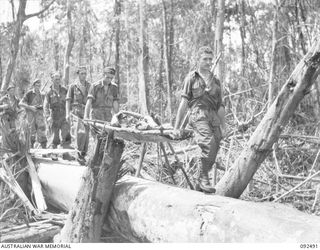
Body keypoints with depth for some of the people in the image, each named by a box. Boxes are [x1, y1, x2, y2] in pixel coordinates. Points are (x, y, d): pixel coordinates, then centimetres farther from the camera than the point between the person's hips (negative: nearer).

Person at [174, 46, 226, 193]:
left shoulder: (216, 81, 23)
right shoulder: (192, 77, 9)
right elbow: (184, 103, 6)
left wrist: (223, 126, 19)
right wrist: (177, 126, 2)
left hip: (214, 118, 5)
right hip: (198, 115, -5)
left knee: (212, 154, -1)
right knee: (209, 144, -27)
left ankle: (201, 185, 14)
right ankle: (203, 179, -14)